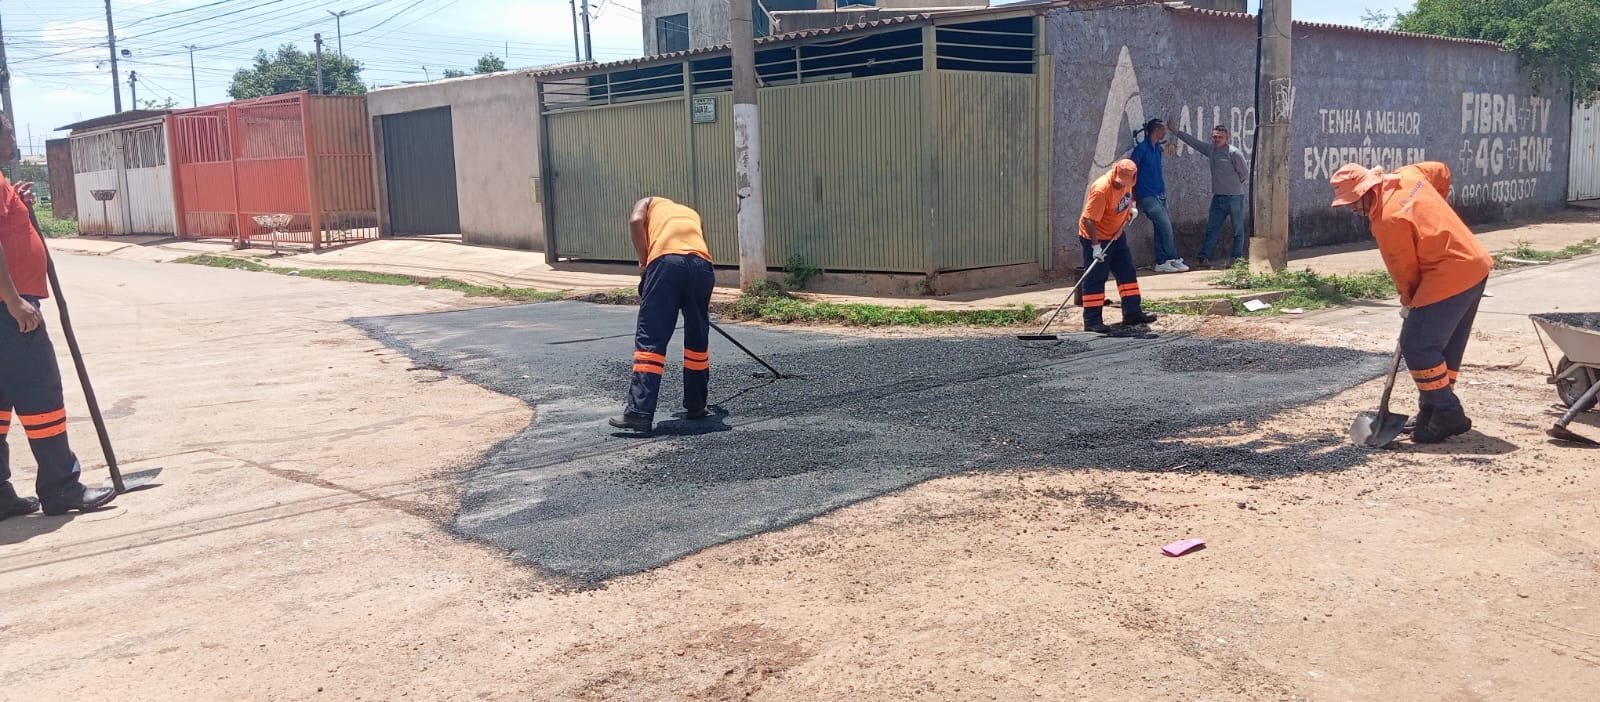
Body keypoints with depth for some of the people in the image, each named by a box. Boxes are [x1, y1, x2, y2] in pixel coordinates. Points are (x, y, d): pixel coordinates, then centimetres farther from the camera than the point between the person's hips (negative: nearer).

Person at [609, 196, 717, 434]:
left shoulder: (650, 203, 31)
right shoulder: (692, 214, 40)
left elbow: (635, 221, 6)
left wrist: (643, 263, 13)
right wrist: (704, 306, 45)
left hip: (666, 261, -3)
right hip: (702, 265, 3)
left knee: (650, 340, -3)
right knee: (698, 339, 18)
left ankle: (640, 413, -10)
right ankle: (696, 406, 26)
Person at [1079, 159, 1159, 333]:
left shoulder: (1126, 181, -7)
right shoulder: (1101, 189, -31)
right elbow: (1088, 220, -30)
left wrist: (1130, 209, 7)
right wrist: (1096, 246, -29)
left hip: (1117, 235, 8)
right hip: (1096, 237, -8)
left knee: (1127, 272, 10)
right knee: (1095, 278, -5)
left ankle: (1132, 313, 18)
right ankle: (1092, 320, 0)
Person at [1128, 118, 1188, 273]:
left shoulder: (1157, 148, 13)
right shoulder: (1141, 148, -11)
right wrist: (1133, 195, -10)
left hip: (1159, 195, 8)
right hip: (1148, 196, -8)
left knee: (1161, 229, 6)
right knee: (1166, 225, -9)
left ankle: (1161, 262, 10)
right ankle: (1175, 260, 0)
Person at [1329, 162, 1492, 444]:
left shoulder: (1388, 221, -21)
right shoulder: (1407, 175, 4)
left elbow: (1405, 269, -10)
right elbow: (1442, 171, 25)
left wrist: (1409, 303, 8)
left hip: (1449, 279, -10)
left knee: (1417, 346, -7)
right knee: (1448, 346, 16)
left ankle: (1448, 415, -2)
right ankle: (1433, 412, 24)